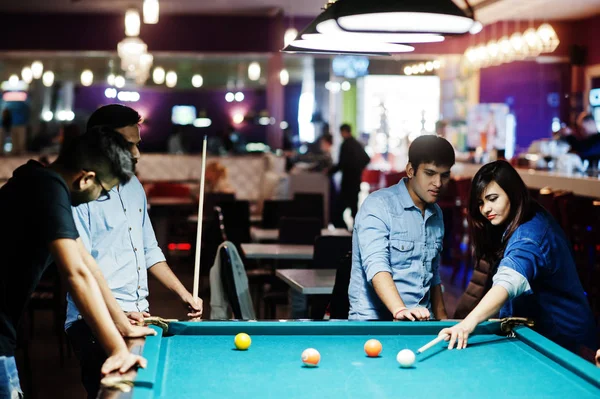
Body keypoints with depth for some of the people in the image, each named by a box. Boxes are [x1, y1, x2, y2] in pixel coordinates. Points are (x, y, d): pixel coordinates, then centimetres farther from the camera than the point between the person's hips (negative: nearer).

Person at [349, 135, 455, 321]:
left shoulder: (437, 215, 13)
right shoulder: (378, 205, -9)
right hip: (372, 320, -5)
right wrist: (400, 310, -35)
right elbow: (376, 265, -22)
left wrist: (443, 319, 15)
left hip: (420, 322, 6)